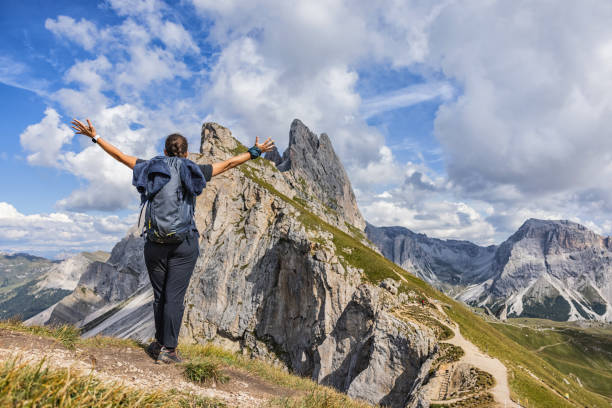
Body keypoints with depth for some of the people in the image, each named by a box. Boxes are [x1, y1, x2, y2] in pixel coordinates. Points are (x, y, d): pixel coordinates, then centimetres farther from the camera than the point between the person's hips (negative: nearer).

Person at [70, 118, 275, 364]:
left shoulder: (150, 169, 6)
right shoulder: (194, 172, 3)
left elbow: (119, 155, 15)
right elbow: (228, 163, 9)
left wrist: (95, 137, 28)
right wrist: (255, 152, 19)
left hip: (155, 243, 2)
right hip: (184, 244, -2)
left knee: (160, 295, 14)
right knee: (174, 297, 1)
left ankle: (160, 343, 25)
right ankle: (167, 350, 5)